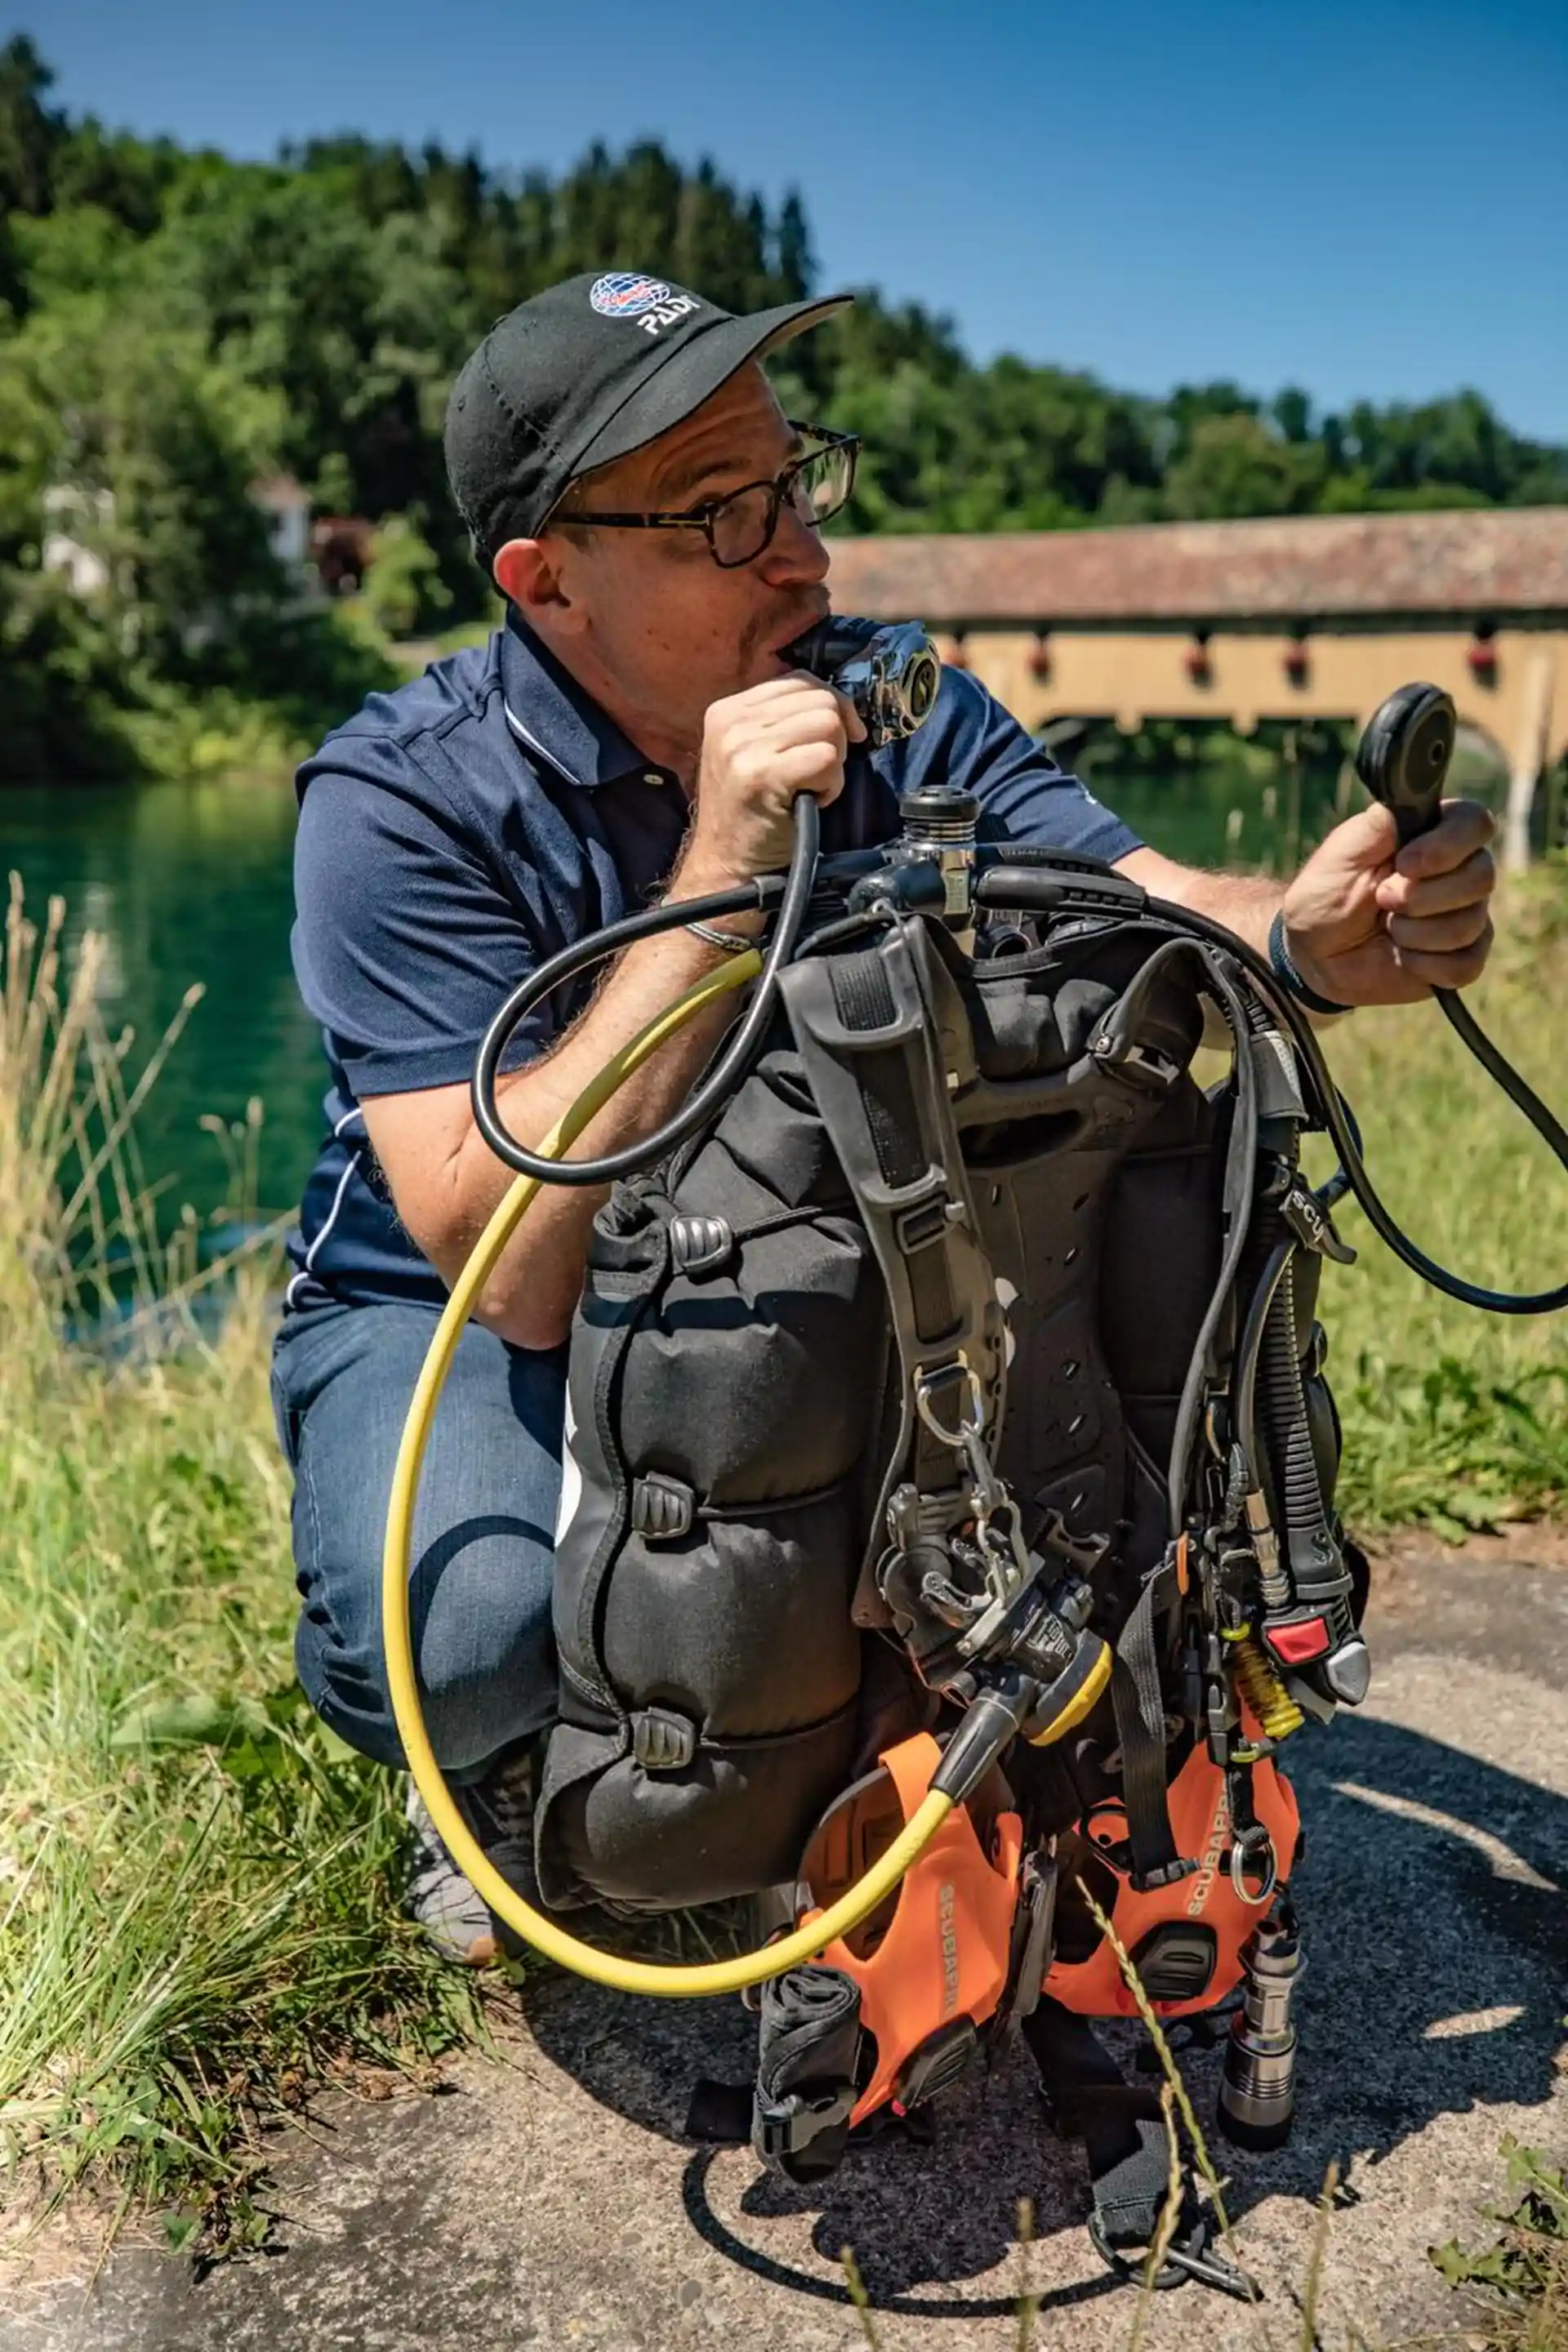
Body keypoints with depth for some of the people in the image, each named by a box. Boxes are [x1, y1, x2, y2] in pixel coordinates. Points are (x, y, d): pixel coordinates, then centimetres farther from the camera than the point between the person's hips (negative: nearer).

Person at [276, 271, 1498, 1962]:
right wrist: (719, 875, -38)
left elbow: (1148, 910, -20)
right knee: (469, 1623, -34)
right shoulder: (403, 799, -22)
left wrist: (1306, 935, -44)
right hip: (447, 1314, -4)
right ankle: (491, 1765, 6)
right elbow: (515, 1273, -32)